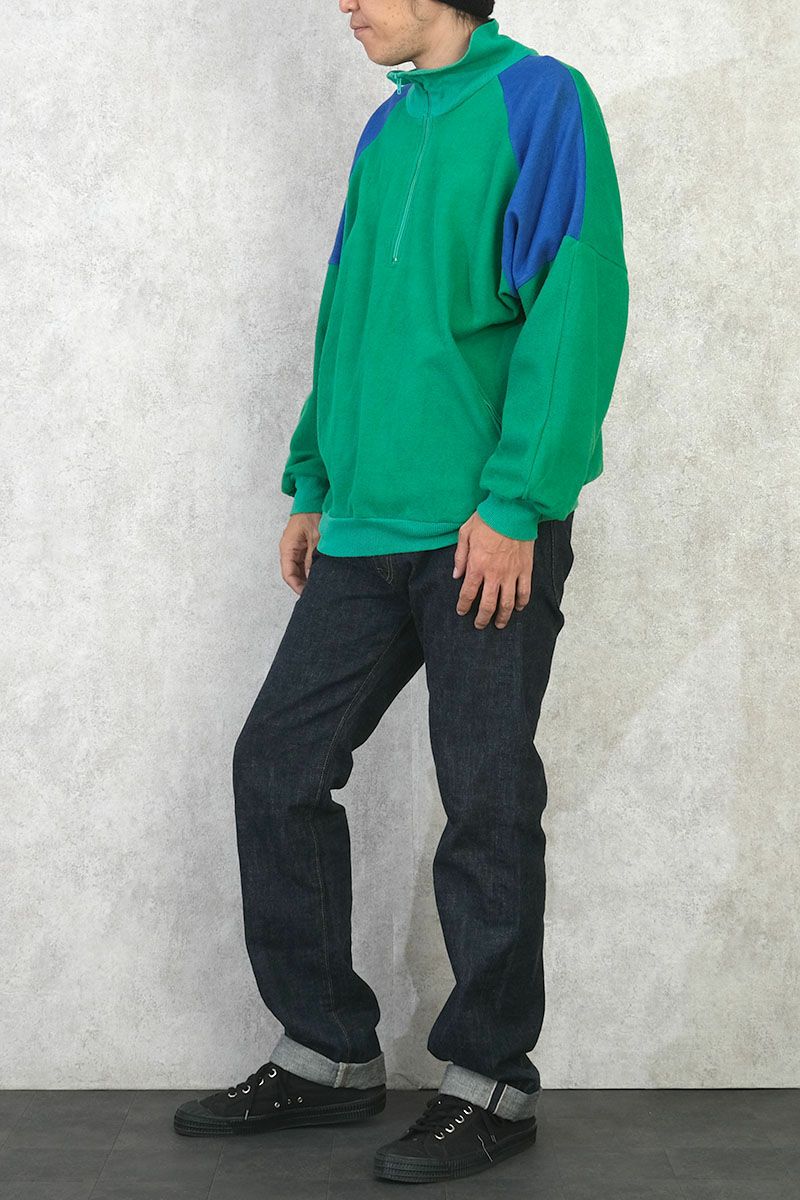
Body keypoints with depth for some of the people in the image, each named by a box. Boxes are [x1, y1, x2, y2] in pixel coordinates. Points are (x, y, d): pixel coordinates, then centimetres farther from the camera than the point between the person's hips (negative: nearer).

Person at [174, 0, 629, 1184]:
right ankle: (327, 1054, 20)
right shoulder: (389, 128, 17)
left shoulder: (539, 100, -5)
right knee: (277, 765, 7)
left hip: (485, 537, -8)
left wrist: (516, 502, -18)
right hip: (368, 530, 8)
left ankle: (490, 1084, 16)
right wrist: (314, 483, 16)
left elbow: (577, 307, -13)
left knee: (487, 806, 0)